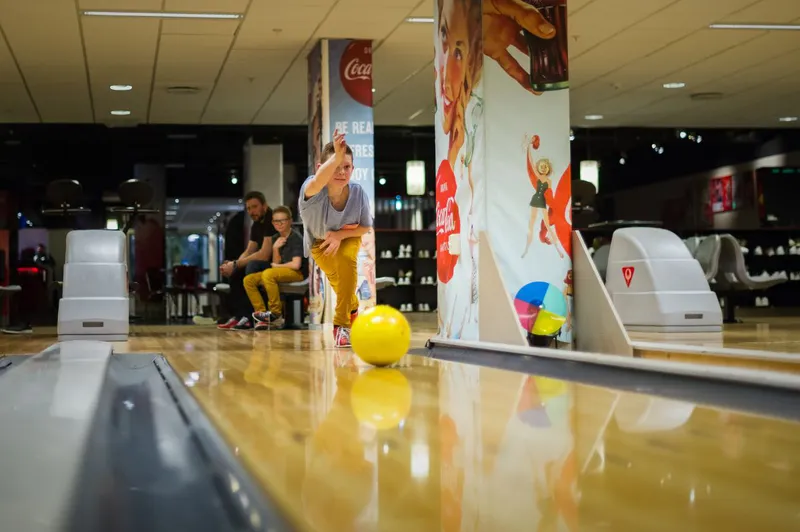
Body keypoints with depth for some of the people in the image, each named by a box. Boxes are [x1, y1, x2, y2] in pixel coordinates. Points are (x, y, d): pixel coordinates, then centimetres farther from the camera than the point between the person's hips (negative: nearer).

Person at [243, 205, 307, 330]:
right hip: (280, 272, 8)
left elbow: (296, 265, -18)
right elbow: (276, 263, 10)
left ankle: (276, 315, -24)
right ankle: (262, 313, -11)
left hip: (298, 273, -8)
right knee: (248, 280, -7)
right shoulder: (275, 238, 12)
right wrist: (275, 249, -8)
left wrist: (276, 266, -3)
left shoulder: (296, 238, -10)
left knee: (268, 274, -34)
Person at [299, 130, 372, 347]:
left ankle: (342, 323, -14)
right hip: (319, 241, 0)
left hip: (347, 236, 0)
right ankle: (353, 309, 28)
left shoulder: (358, 192, -33)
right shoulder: (312, 192, -41)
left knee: (347, 260, -27)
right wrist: (336, 156, -85)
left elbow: (366, 227, -15)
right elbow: (317, 182, -70)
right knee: (335, 277, -8)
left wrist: (340, 235, -30)